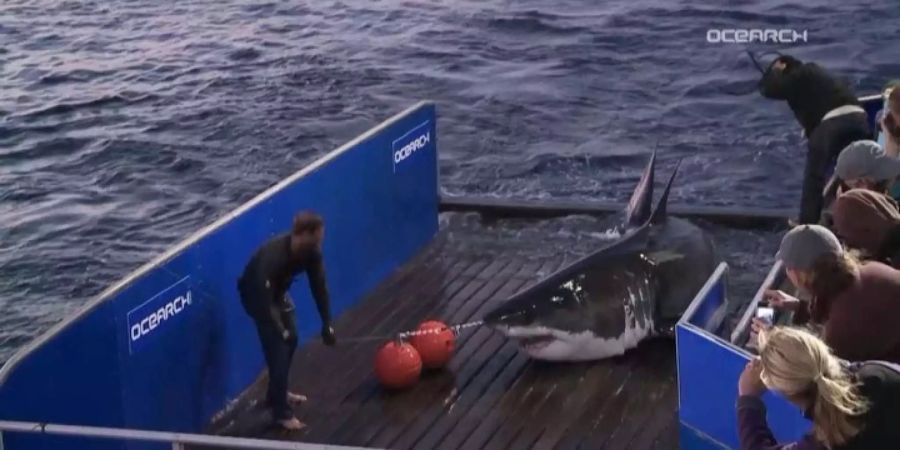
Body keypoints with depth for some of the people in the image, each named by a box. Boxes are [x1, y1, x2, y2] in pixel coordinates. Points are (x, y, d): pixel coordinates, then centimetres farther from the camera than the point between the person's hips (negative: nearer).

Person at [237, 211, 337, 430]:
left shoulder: (311, 252, -18)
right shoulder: (273, 256, -41)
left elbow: (319, 286, -9)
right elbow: (263, 298, -37)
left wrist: (327, 324, -10)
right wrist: (280, 330, -28)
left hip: (277, 292, 8)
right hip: (255, 295, -8)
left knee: (291, 339, 16)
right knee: (277, 346, -13)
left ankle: (277, 393, 36)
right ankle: (281, 412, -5)